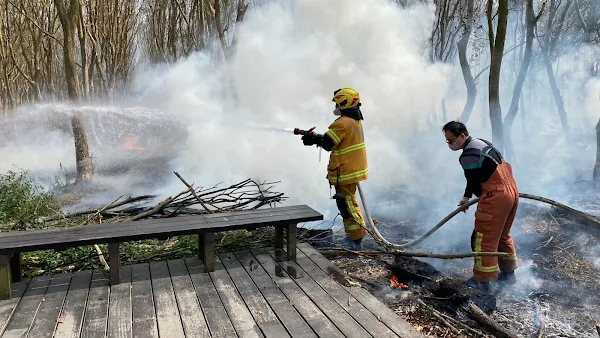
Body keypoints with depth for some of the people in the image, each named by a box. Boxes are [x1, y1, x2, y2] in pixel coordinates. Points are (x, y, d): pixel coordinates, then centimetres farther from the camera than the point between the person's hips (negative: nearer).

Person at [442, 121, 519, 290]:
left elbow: (474, 183, -11)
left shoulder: (468, 156, -20)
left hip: (496, 198, -11)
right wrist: (467, 196, 21)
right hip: (511, 191, 11)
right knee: (502, 235, 24)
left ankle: (482, 280, 8)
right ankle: (508, 273, 36)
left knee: (484, 240, 0)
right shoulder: (481, 143, 13)